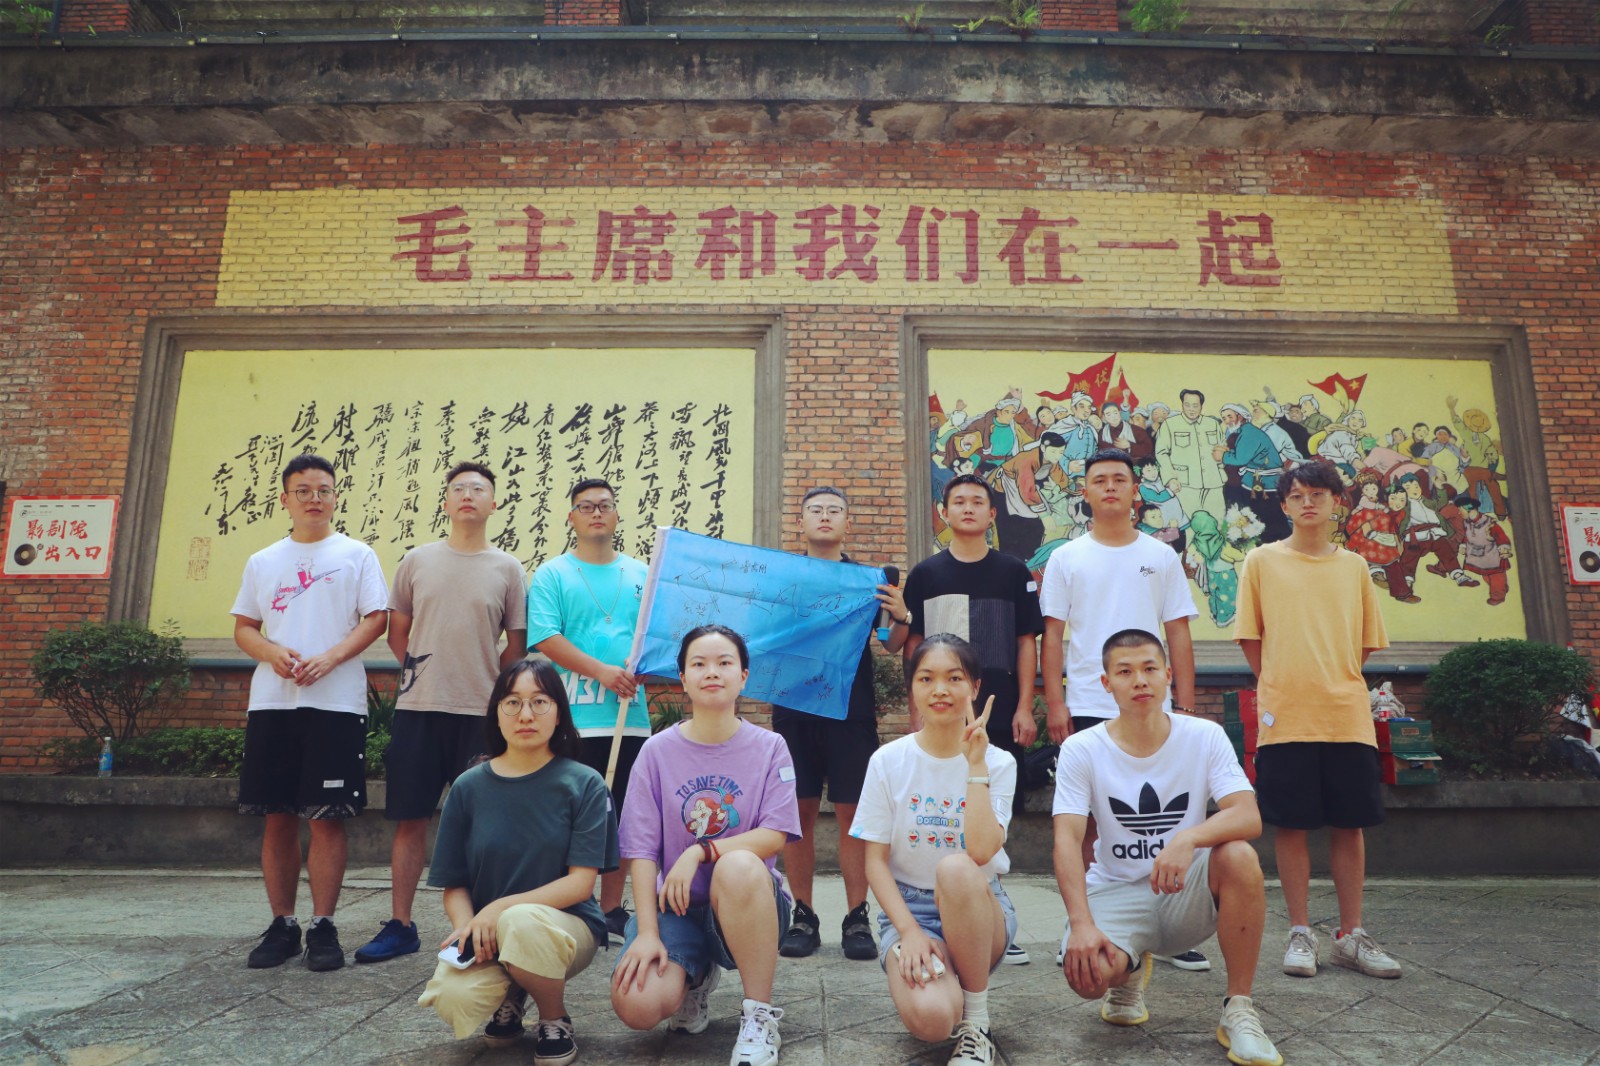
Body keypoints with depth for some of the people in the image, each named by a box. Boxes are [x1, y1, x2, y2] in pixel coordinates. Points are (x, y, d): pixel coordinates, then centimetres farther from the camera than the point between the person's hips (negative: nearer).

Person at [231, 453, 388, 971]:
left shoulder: (356, 555, 7)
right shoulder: (263, 562, 17)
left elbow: (376, 619, 0)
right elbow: (243, 628, 15)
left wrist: (329, 658, -15)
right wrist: (273, 653, -7)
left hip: (336, 701, -3)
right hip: (272, 701, 3)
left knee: (327, 817, -3)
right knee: (277, 817, 6)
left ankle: (322, 927, 6)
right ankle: (282, 925, 17)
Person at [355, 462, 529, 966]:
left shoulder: (507, 568, 3)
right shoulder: (417, 560, 8)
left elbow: (517, 645, 7)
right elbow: (397, 631, 15)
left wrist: (486, 686, 4)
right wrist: (418, 672, 8)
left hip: (481, 712, -1)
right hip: (418, 707, 2)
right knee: (409, 817, 6)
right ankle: (400, 925, 18)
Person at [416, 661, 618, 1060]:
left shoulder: (584, 784, -5)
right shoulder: (469, 787, 3)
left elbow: (580, 883, -10)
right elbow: (454, 884, 4)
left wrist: (501, 908, -20)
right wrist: (468, 927, -18)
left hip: (565, 926, -2)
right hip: (489, 935, 2)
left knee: (522, 922, -36)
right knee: (453, 999, -30)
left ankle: (555, 1019, -4)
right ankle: (511, 992, 8)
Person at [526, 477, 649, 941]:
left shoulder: (641, 574, 15)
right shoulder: (552, 574, 4)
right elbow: (545, 638, -8)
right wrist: (601, 672, -17)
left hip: (630, 716, 4)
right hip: (572, 718, -3)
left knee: (621, 816, 10)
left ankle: (612, 909, 21)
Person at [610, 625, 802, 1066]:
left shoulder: (769, 747, -1)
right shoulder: (658, 750, 1)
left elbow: (774, 836, -11)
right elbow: (642, 849, -4)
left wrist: (700, 852, -23)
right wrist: (648, 932, -15)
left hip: (748, 904, -1)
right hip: (676, 905, 2)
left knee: (739, 866, -38)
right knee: (637, 1006, -26)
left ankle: (760, 1016, -18)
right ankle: (695, 978, 13)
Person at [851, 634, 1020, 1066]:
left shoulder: (998, 764, -6)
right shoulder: (888, 762, -5)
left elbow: (980, 852, -23)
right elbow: (875, 861, -5)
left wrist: (975, 764, -22)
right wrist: (910, 932, -18)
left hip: (978, 907, 0)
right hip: (907, 907, 0)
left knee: (955, 868, -37)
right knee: (929, 1018, -31)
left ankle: (976, 1020, -17)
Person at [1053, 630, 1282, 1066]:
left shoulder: (1205, 736, -6)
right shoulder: (1082, 749, -8)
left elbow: (1249, 817, -18)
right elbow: (1067, 840, -15)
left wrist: (1187, 838, -39)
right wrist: (1081, 923, -29)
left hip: (1188, 894, 1)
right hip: (1116, 893, 0)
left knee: (1240, 857, -31)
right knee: (1086, 973, -30)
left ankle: (1238, 1010, -12)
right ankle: (1130, 970, 12)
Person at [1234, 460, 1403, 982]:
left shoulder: (1353, 565, 10)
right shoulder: (1262, 561, 3)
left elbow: (1367, 640, 15)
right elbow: (1250, 637, 4)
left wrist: (1334, 684, 6)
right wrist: (1279, 689, 1)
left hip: (1348, 716, 3)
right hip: (1285, 719, -3)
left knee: (1350, 824, 7)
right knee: (1292, 825, 1)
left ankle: (1350, 935, 19)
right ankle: (1300, 934, 12)